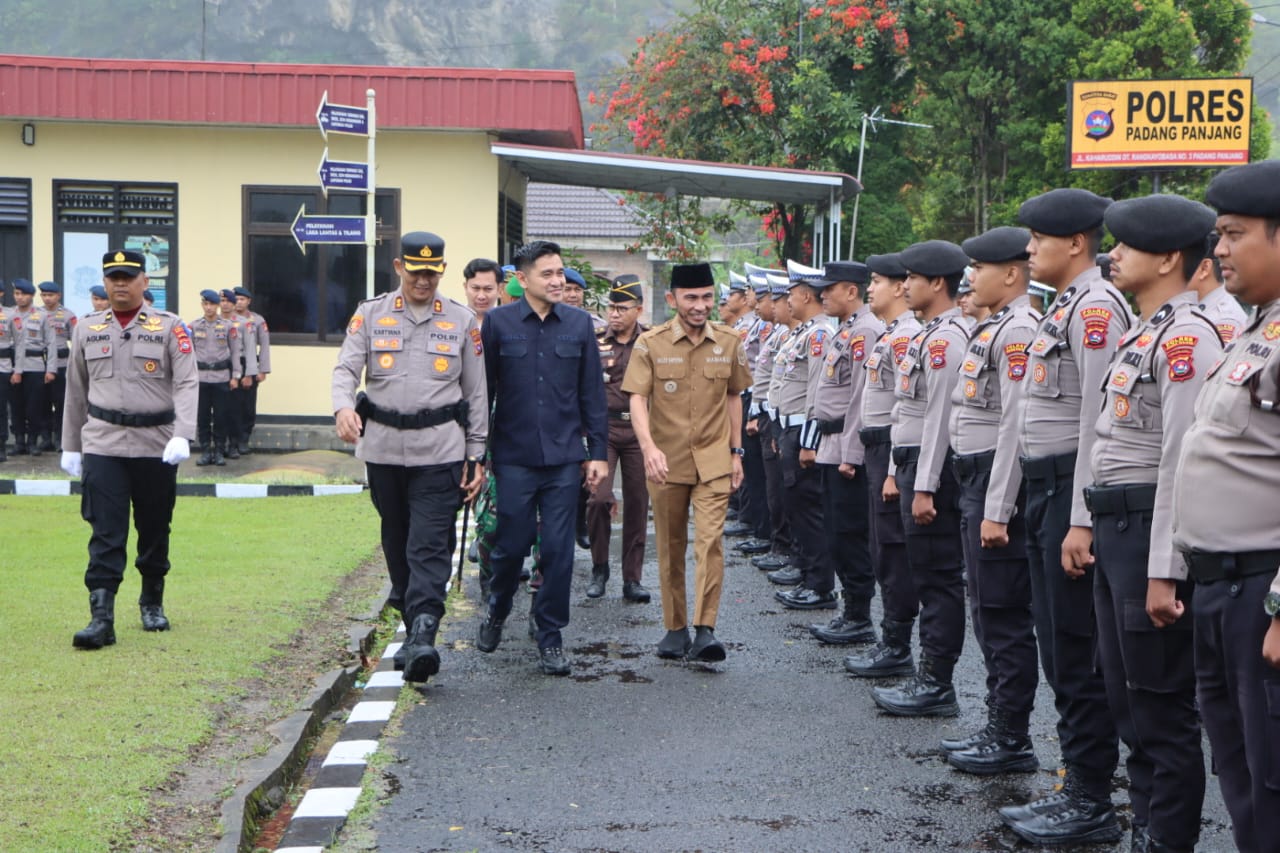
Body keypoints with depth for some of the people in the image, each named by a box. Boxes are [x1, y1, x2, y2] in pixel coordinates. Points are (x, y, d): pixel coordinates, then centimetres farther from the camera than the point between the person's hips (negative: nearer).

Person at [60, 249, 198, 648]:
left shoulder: (170, 327, -1)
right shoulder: (86, 330, 8)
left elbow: (186, 384, -9)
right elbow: (76, 391, 14)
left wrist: (182, 435, -23)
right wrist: (71, 446, 14)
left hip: (156, 444, -1)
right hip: (102, 444, 1)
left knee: (155, 528, 11)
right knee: (106, 532, -7)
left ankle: (152, 603, 29)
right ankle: (101, 617, -11)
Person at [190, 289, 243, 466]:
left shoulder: (228, 326, 3)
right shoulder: (194, 326, 6)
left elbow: (235, 351, 6)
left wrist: (235, 376, 1)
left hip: (221, 377, -1)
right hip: (200, 377, 1)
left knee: (221, 416, 1)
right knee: (202, 416, 3)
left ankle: (219, 451, 9)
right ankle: (206, 451, 10)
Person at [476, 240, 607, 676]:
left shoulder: (579, 323, 5)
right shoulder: (497, 322, -1)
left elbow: (592, 393, 8)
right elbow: (482, 390, 3)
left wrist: (598, 452, 5)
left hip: (564, 457, 1)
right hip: (514, 456, -1)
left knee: (558, 549, 1)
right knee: (512, 544, 4)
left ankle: (550, 636, 13)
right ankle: (496, 612, 32)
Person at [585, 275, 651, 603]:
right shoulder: (595, 342, 3)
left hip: (640, 430, 1)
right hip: (603, 427, -1)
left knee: (637, 502, 4)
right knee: (598, 498, -13)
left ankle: (632, 578, 13)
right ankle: (599, 567, 9)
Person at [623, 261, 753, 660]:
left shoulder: (729, 342, 2)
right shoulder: (650, 343, -5)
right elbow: (637, 399, -12)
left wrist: (735, 451, 12)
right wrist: (649, 447, -27)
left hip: (713, 461, 0)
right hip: (666, 462, 0)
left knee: (710, 541, -12)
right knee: (670, 547, 9)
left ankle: (705, 630, -12)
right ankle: (675, 628, 21)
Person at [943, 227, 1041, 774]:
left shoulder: (1018, 331, -16)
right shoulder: (992, 329, 15)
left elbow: (1016, 426, -21)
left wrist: (996, 510, -22)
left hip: (998, 483, -11)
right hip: (975, 480, 11)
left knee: (1005, 615, -4)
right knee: (987, 611, 15)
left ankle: (1013, 741, 3)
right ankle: (998, 726, 24)